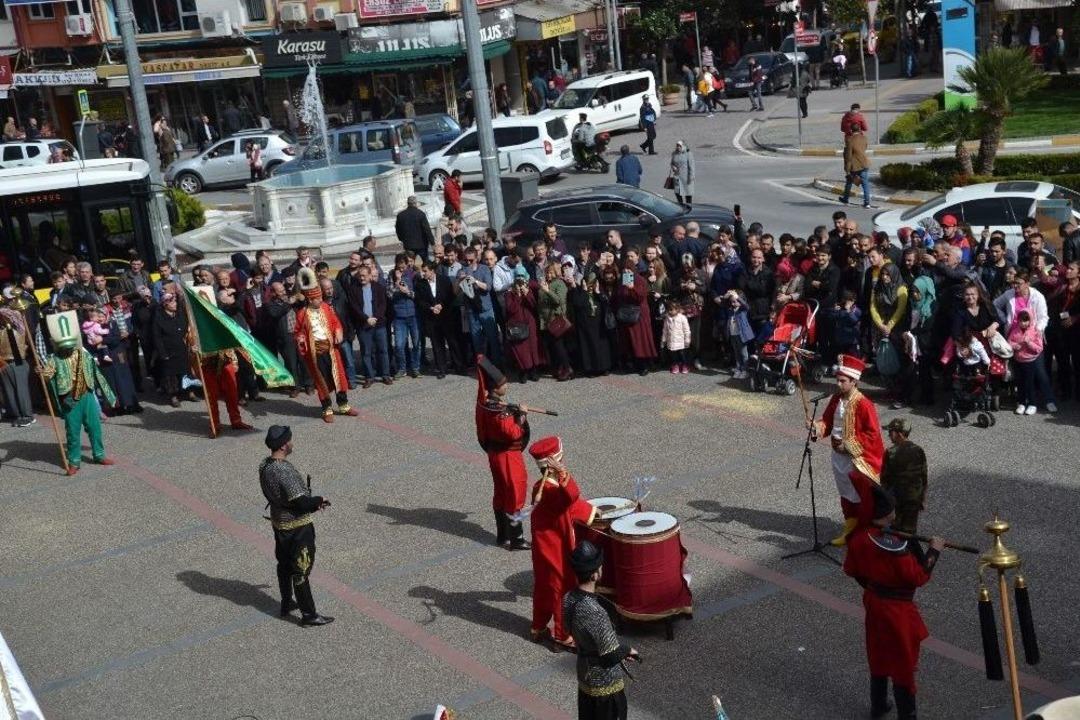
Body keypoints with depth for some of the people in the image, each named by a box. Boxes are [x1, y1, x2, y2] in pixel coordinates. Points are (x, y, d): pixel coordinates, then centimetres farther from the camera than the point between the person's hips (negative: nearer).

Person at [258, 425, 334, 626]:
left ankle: (287, 604, 39)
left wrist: (312, 502, 6)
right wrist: (319, 501, -9)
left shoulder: (264, 467, -2)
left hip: (278, 523, 9)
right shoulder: (286, 471, -30)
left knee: (284, 564, 23)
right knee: (301, 570, 2)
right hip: (297, 528, -9)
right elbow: (301, 503, -30)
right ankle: (308, 614, 12)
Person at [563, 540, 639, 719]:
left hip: (584, 676, 7)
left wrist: (621, 651, 9)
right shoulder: (595, 612, -35)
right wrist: (628, 650, -4)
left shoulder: (568, 600, -10)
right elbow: (612, 655, -27)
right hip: (605, 683, -7)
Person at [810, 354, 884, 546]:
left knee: (862, 498, 4)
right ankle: (850, 529, 34)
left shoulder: (863, 404, -20)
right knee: (845, 495, 19)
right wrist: (819, 427, -11)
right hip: (839, 456, 7)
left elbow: (873, 434, -18)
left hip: (858, 459, -7)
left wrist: (849, 445, -19)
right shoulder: (836, 399, 0)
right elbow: (827, 420, 11)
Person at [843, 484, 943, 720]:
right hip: (897, 609, -7)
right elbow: (918, 577, -23)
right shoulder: (895, 545, -30)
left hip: (873, 603, 7)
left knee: (878, 655, 24)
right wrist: (934, 551, -12)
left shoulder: (858, 538, -9)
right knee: (903, 663, 8)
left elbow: (851, 569, 6)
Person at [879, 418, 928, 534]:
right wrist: (923, 500, 12)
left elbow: (885, 479, -11)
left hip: (895, 499, -3)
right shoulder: (919, 451, -5)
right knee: (910, 530, 15)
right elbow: (924, 478, 2)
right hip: (914, 499, 3)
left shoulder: (890, 453, -18)